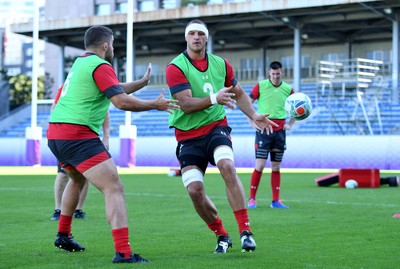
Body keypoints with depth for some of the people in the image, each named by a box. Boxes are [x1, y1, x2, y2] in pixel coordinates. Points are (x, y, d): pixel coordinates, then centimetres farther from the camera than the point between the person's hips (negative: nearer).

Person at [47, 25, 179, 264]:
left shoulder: (80, 63, 20)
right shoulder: (100, 66, -8)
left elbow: (114, 89, 32)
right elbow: (122, 101, -17)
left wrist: (143, 81, 36)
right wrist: (155, 105, -5)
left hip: (55, 134, 10)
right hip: (79, 136, -10)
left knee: (77, 180, 35)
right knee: (114, 189, -14)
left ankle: (63, 235, 43)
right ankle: (123, 253, -26)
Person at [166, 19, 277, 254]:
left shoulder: (222, 65, 6)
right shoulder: (176, 68, -8)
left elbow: (239, 94, 21)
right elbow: (186, 104, -18)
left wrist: (254, 115, 5)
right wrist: (214, 98, -33)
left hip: (216, 128, 1)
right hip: (188, 136, -1)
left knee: (227, 167, -29)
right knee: (195, 189, -12)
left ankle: (245, 230, -25)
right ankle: (222, 236, 12)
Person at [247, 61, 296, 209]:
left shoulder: (288, 89, 6)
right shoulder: (260, 86, -2)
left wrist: (290, 124, 8)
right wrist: (252, 122, -4)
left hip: (280, 132, 3)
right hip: (263, 130, -3)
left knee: (276, 167, 6)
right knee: (260, 166, -8)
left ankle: (276, 201, 11)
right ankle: (251, 199, 1)